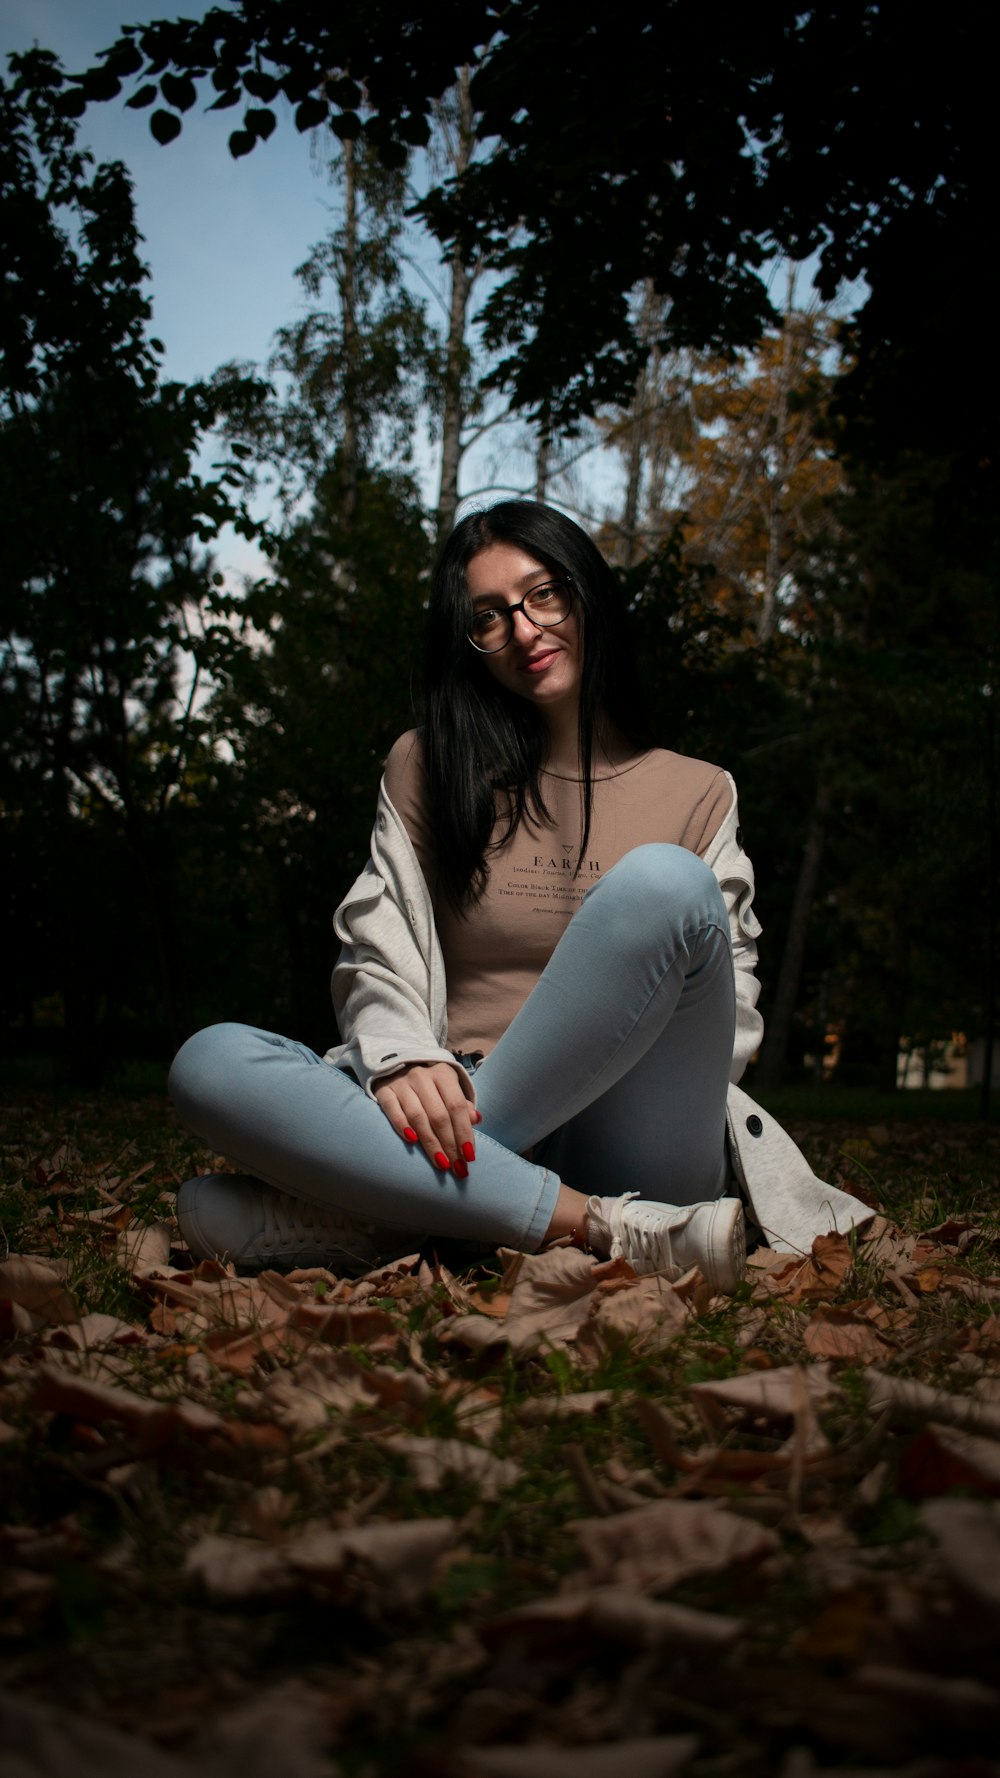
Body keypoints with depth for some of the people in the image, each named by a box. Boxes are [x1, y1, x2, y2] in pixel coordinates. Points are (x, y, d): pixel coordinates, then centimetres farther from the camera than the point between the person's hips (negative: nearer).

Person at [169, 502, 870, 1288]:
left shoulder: (698, 794, 14)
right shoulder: (428, 768, 16)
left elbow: (728, 1017, 8)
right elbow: (376, 957, 8)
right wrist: (402, 1057, -17)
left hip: (627, 1152, -1)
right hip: (461, 1110, 1)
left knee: (663, 882, -28)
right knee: (212, 1062, -24)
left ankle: (391, 1212, -26)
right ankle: (606, 1231, -31)